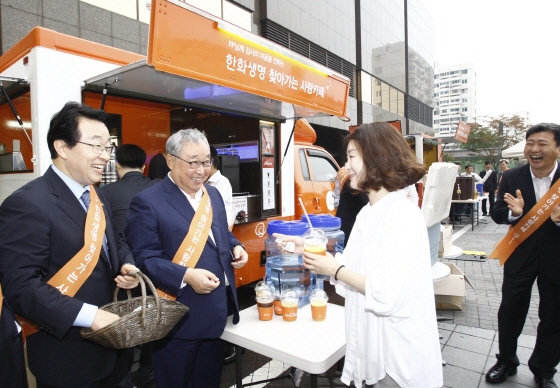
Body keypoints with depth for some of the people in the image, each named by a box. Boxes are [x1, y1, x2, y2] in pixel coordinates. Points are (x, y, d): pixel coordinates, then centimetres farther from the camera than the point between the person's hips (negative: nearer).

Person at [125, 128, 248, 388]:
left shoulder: (213, 195, 9)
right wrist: (186, 276, -28)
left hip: (217, 312, 7)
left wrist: (235, 247, -1)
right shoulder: (148, 202, -14)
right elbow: (143, 259, -18)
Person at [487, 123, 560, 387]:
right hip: (520, 254, 1)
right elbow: (497, 214, -8)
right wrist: (514, 212, -29)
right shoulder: (512, 178, -7)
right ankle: (506, 362, 33)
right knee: (510, 311, 11)